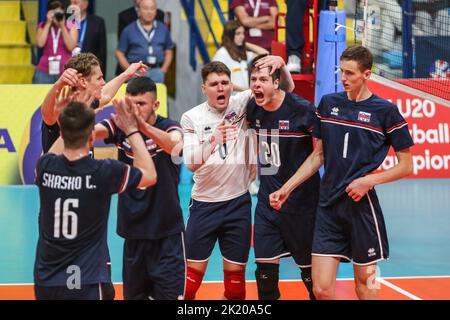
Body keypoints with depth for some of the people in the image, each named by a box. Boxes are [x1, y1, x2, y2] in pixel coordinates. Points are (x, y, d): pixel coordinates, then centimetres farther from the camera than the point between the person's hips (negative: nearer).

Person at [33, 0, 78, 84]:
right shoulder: (43, 26, 10)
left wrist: (62, 26, -10)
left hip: (65, 72, -1)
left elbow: (71, 47, -8)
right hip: (44, 71, 1)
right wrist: (48, 23, -4)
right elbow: (40, 43, -7)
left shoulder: (71, 27, 6)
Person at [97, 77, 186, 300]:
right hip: (133, 233, 3)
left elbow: (173, 144, -33)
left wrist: (140, 124, -51)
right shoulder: (120, 127, -1)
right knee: (134, 295, 13)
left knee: (171, 295, -3)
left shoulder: (169, 127, -9)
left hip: (167, 233, -3)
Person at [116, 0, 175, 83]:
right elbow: (119, 53, 7)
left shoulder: (163, 29, 13)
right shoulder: (129, 30, 6)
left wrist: (164, 69, 5)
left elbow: (168, 51, 19)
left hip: (157, 72, 2)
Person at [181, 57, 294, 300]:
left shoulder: (242, 104, -3)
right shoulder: (191, 118, -6)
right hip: (204, 204, -1)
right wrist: (212, 142, -34)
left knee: (236, 273, 8)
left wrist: (280, 63, -22)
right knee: (194, 271, 2)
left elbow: (286, 89, -2)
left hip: (238, 203, 1)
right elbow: (191, 164, -16)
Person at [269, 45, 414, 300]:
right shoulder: (328, 103, 8)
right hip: (328, 205, 3)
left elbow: (406, 166, 0)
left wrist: (369, 180, -14)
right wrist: (286, 189, 10)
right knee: (322, 289, -3)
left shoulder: (386, 111, -4)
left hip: (362, 205, -3)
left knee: (365, 283, 7)